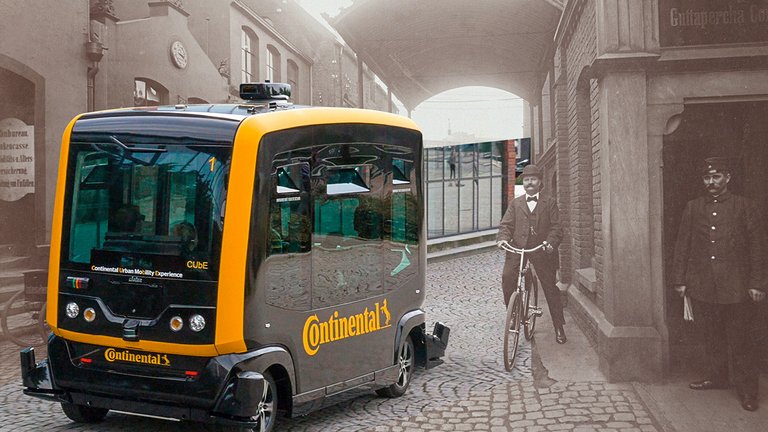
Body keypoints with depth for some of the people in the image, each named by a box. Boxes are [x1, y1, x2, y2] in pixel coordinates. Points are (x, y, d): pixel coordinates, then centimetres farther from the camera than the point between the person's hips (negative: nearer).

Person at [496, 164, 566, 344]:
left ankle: (559, 327, 12)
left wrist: (551, 242, -19)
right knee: (507, 277, -19)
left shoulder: (549, 203, 8)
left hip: (542, 250, -1)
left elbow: (556, 227, -1)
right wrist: (502, 238, -14)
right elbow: (506, 224, 7)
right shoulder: (515, 203, 14)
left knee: (550, 288, 2)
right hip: (517, 248, 1)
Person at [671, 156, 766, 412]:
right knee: (712, 337, 13)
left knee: (739, 339, 0)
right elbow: (682, 245, 9)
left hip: (736, 287, -3)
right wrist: (679, 280, 5)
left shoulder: (744, 207, 1)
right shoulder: (693, 208, 8)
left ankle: (747, 389, 10)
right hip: (703, 287, 3)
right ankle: (717, 377, 28)